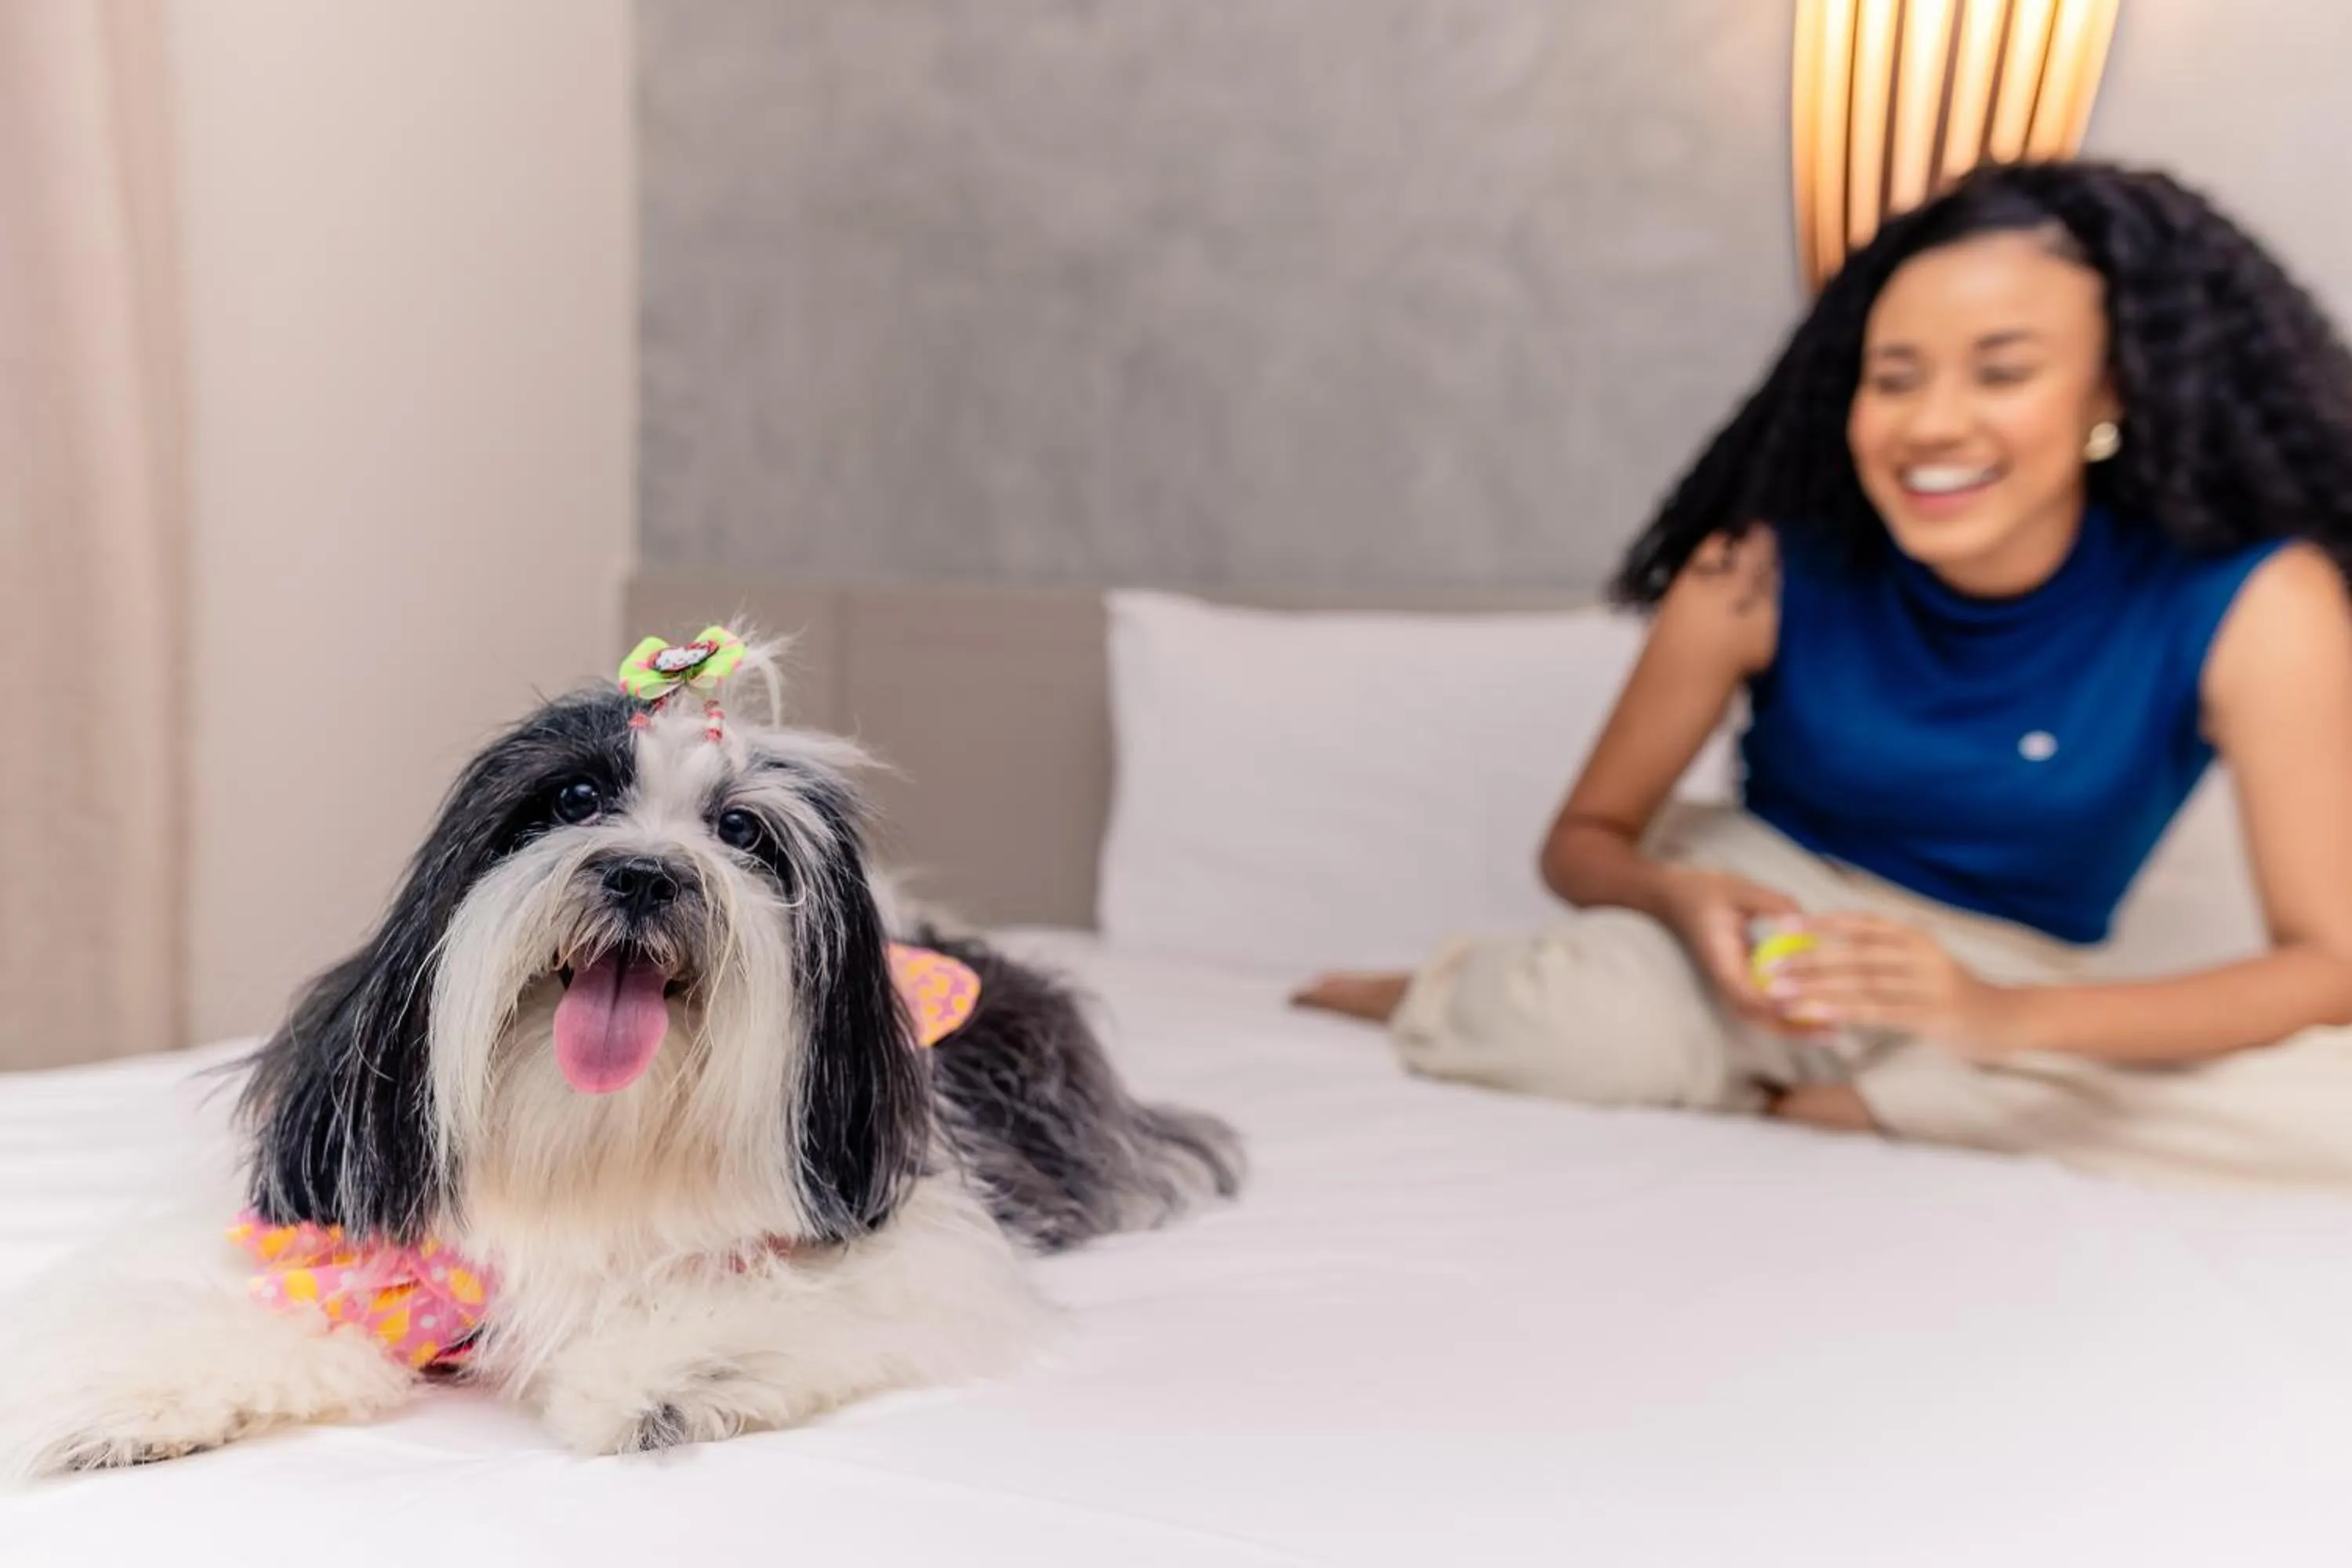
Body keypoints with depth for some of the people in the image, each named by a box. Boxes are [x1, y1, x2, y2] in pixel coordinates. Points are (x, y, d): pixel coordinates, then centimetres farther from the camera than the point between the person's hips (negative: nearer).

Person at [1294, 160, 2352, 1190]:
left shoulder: (2254, 601, -20)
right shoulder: (1766, 566, -17)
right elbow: (1586, 837, -6)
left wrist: (2002, 1014, -36)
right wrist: (1679, 897, -31)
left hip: (2024, 985, 2)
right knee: (1585, 1025, -37)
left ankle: (1791, 1097, -16)